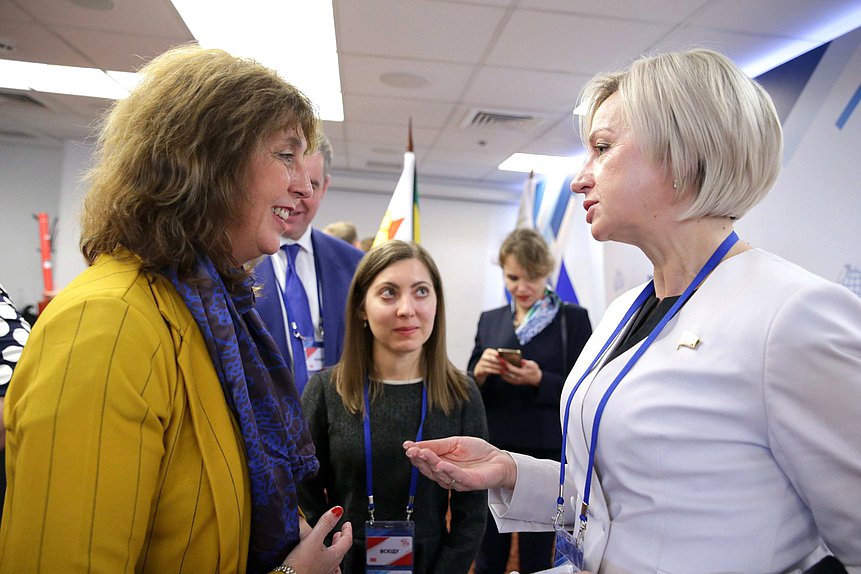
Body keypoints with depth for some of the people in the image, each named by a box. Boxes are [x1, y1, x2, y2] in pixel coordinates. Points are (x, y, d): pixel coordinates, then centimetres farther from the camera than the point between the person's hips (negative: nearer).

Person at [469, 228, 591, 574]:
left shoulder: (573, 318, -4)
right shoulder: (489, 320, 7)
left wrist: (540, 380, -21)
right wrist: (479, 373, -13)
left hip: (546, 455, -3)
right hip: (492, 453, 3)